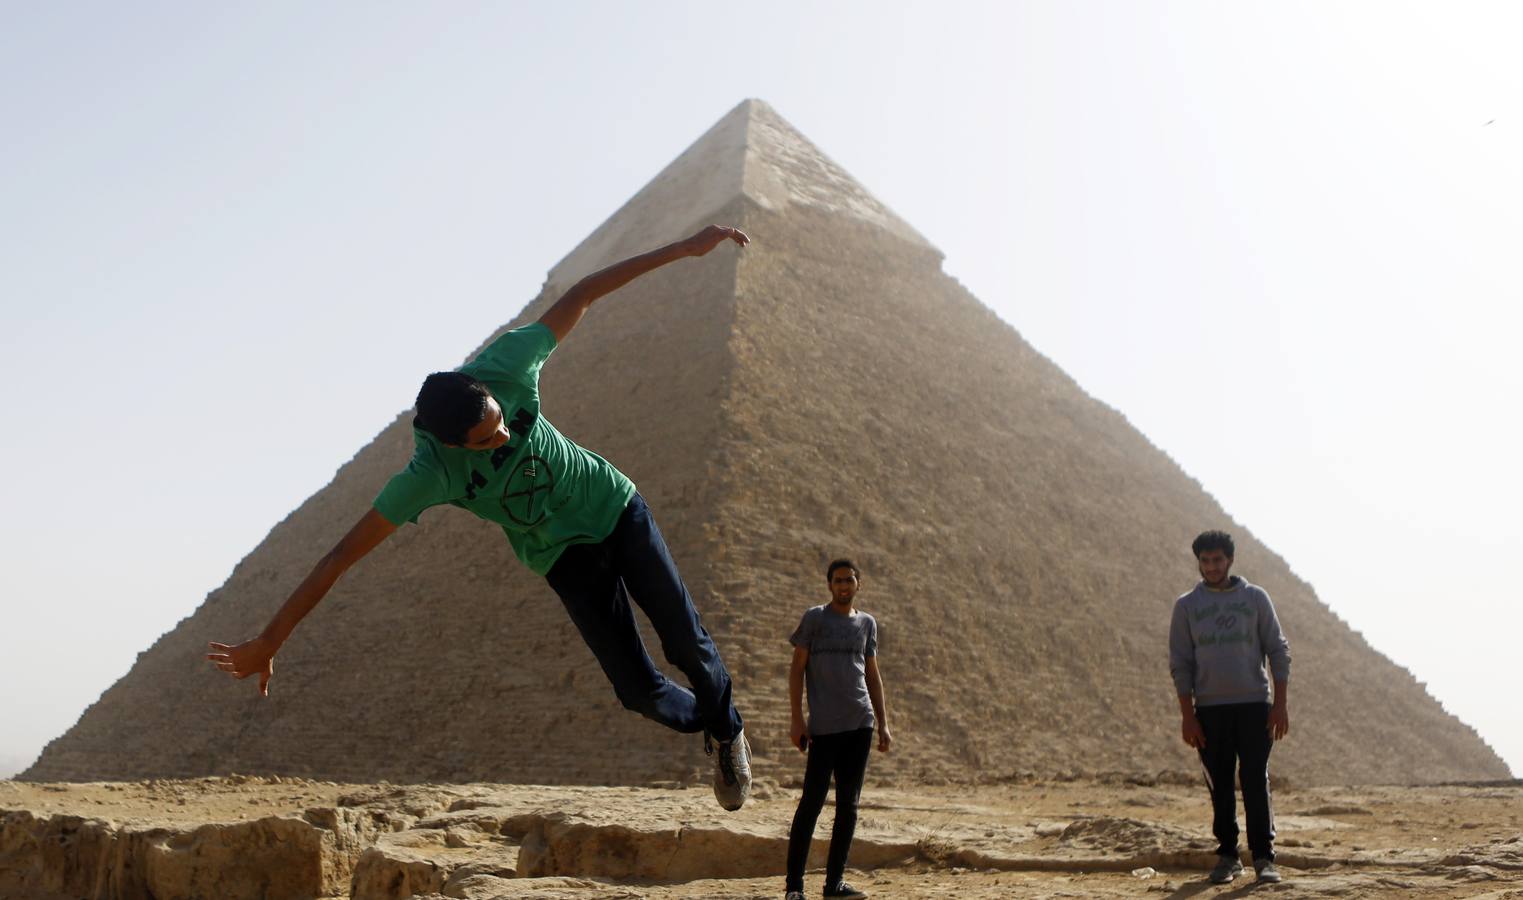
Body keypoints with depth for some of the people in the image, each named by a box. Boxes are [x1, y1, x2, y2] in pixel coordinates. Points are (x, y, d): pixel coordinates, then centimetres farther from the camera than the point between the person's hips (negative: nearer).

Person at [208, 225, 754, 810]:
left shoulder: (502, 369, -27)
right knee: (639, 689, -6)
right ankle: (700, 720, 30)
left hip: (614, 505, 2)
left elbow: (577, 297, -17)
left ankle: (727, 730, 35)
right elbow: (344, 554, -30)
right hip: (564, 554, -1)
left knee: (686, 641, 2)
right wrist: (270, 640, -29)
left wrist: (682, 250, -15)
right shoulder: (430, 473, -31)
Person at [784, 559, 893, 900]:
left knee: (848, 804, 6)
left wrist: (883, 724, 12)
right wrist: (796, 719, -6)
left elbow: (872, 675, 18)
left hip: (860, 725, 4)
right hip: (824, 726, -4)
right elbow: (797, 669, 1)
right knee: (812, 802, -5)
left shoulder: (867, 623, 14)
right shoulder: (814, 618, 2)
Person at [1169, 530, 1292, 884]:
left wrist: (1281, 703, -3)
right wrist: (1187, 716, -4)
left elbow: (1278, 651, 5)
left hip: (1254, 706, 0)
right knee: (1220, 786, 4)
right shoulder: (1186, 606, 5)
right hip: (1209, 709, 1)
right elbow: (1180, 664, 3)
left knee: (1256, 783, -4)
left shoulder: (1255, 598, 5)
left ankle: (1264, 858, 2)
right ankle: (1227, 855, 14)